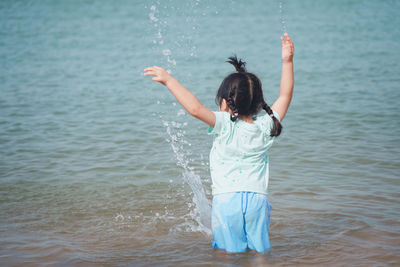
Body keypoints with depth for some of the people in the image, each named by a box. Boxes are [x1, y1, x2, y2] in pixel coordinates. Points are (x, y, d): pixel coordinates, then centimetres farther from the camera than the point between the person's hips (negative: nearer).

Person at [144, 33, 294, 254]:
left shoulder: (225, 125, -9)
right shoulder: (265, 127, 3)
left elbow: (195, 108, -21)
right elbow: (285, 96, 13)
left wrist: (169, 80, -17)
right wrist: (287, 61, 16)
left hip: (226, 200, -3)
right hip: (258, 199, 3)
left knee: (228, 252, 7)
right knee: (260, 252, 13)